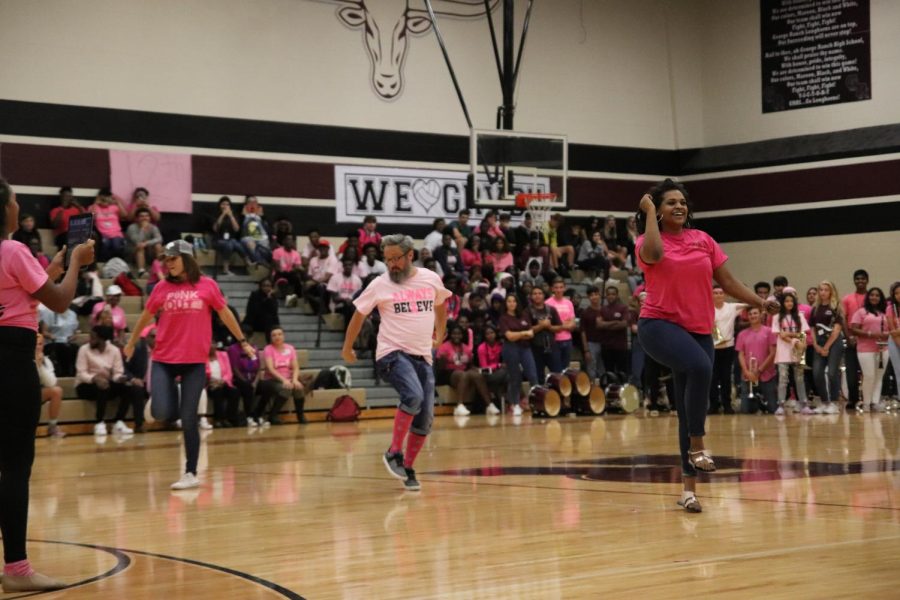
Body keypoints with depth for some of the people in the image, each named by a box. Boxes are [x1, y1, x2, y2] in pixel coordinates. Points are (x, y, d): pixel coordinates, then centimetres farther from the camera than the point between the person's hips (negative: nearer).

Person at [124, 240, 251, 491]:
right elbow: (146, 317, 17)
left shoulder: (207, 286, -1)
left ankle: (191, 473, 7)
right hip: (164, 359, 1)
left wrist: (243, 341, 17)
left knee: (188, 418, -2)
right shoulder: (162, 287, 3)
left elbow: (225, 314, 11)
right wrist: (131, 343, 29)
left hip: (195, 361, -1)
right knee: (161, 413, -14)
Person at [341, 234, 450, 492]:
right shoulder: (380, 285, -4)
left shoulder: (431, 279, 4)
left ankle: (408, 468, 18)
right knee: (413, 396, -29)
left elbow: (440, 304, 26)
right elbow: (359, 315, 8)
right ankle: (394, 452, -14)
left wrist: (440, 334, 33)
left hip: (423, 356, 4)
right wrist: (347, 349, 15)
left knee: (425, 419, 1)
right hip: (392, 353, -4)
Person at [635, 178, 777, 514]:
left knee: (689, 409, 6)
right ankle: (697, 446, -21)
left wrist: (759, 302, 3)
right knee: (700, 366, -35)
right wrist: (649, 210, -14)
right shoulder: (648, 242, 0)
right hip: (659, 324, -5)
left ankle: (689, 488, 13)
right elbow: (654, 254, -26)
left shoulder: (703, 240, 10)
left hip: (699, 331, 5)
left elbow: (727, 281, 14)